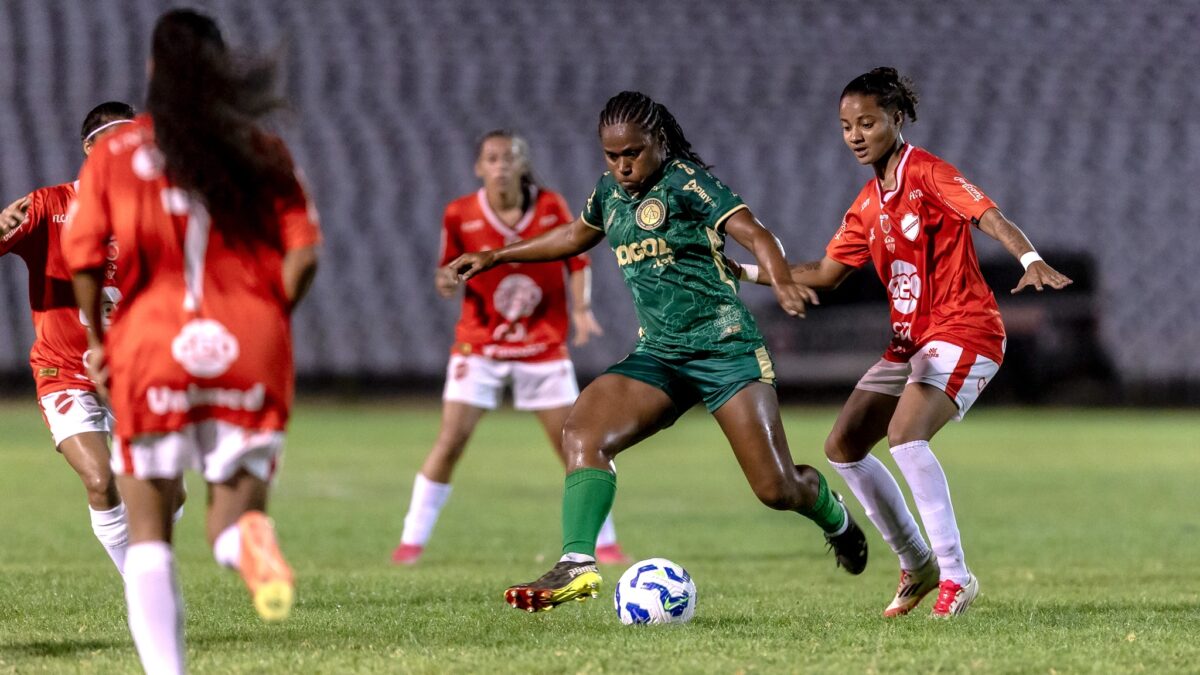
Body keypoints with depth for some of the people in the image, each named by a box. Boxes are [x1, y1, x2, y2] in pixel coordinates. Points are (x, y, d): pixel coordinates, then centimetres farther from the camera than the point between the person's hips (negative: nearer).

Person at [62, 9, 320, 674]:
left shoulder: (115, 151, 3)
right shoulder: (263, 152, 6)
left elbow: (83, 254, -5)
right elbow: (302, 254, -3)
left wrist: (98, 337, 9)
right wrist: (268, 320, 12)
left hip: (151, 345, -1)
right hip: (250, 352, 1)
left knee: (148, 530, 10)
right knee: (229, 515, 11)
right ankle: (249, 540, -27)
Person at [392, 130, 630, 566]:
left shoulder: (550, 207, -7)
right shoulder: (460, 215, -8)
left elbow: (577, 260, 2)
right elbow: (450, 270, 2)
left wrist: (582, 308, -13)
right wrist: (445, 282, -21)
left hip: (543, 345, 1)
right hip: (480, 344, -1)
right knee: (451, 440, -10)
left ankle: (603, 542, 15)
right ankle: (412, 540, -1)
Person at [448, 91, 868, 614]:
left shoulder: (685, 182, -9)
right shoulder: (610, 192, 11)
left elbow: (754, 234, -19)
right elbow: (578, 236, 33)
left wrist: (782, 282, -40)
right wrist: (497, 257, 35)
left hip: (726, 348, -6)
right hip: (659, 354, 6)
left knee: (776, 489, -9)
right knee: (582, 433, -20)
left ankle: (833, 516, 27)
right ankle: (577, 565, -26)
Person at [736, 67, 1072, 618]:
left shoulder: (927, 174, -11)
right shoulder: (867, 206, 13)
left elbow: (989, 218, -25)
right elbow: (825, 274, 22)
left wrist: (1031, 260, -43)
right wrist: (751, 272, 17)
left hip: (963, 330, -9)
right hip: (910, 340, 9)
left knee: (905, 436, -28)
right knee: (843, 447, 8)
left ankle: (954, 575, -22)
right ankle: (916, 564, 19)